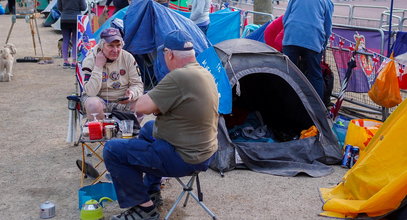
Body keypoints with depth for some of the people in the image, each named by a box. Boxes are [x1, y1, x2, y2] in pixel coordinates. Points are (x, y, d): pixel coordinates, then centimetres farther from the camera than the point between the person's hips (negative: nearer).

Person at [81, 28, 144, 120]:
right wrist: (98, 66, -25)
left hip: (123, 102, 2)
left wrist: (132, 93, -25)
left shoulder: (128, 57, -4)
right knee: (93, 105, -35)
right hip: (100, 100, -2)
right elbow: (91, 92, -22)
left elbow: (137, 84, -1)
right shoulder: (90, 60, -12)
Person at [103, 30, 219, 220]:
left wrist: (152, 94, -2)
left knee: (112, 150, -5)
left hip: (183, 158, -10)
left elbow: (141, 107, -22)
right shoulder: (206, 74, 5)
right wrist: (158, 103, 4)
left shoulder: (178, 77, -26)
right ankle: (152, 192, 36)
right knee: (148, 129, 34)